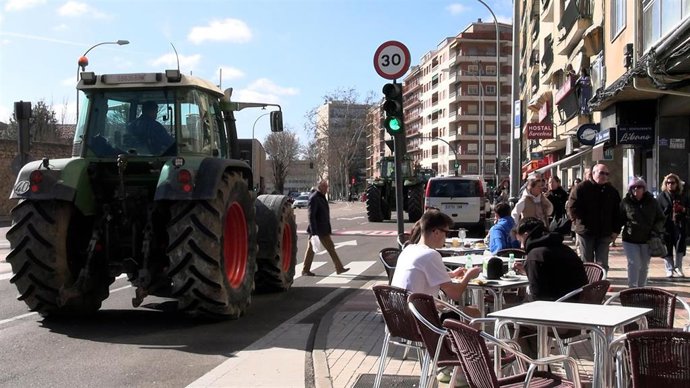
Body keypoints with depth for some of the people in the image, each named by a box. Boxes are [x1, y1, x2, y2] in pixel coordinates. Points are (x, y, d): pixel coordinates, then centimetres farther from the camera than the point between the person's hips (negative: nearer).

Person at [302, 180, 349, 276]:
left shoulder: (322, 197, 13)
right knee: (311, 250, 0)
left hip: (324, 230, 9)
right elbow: (311, 216, -21)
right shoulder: (314, 198, -17)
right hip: (315, 229, -9)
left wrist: (329, 229, 21)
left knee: (331, 248, 8)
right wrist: (313, 232, -25)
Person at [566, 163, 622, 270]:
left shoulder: (612, 191, 10)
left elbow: (617, 213, 13)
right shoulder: (581, 188, -3)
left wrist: (615, 230, 5)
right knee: (586, 264, 4)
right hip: (585, 232, -3)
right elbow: (571, 207, -7)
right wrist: (579, 222, -17)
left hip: (604, 234, 3)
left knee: (602, 264, 3)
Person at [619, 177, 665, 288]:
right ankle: (632, 288, -4)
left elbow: (661, 218, 9)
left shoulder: (652, 202, 1)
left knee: (644, 266, 12)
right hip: (630, 239, -3)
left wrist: (656, 230, -7)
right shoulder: (626, 202, -5)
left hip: (647, 240, 3)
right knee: (634, 264, -10)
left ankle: (641, 288, 26)